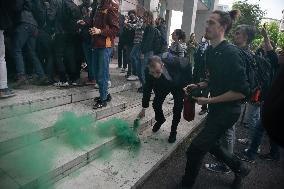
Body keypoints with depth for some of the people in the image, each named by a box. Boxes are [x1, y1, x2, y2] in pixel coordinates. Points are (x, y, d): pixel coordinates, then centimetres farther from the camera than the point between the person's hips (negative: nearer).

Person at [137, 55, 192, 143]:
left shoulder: (175, 63, -41)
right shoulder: (148, 72, -32)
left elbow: (187, 64, -17)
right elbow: (147, 89, -17)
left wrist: (188, 82, -12)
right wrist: (144, 108, -10)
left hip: (179, 85, -2)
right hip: (162, 86, 2)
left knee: (177, 108, -7)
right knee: (156, 104, -3)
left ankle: (173, 131, 16)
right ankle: (160, 120, 32)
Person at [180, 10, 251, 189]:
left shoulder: (231, 53, -22)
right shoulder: (211, 51, 5)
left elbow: (242, 91, -23)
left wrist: (210, 100, -20)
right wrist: (199, 85, 2)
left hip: (228, 109, -9)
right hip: (216, 107, 9)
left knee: (196, 149, -6)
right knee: (210, 144, 22)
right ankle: (240, 168, 45)